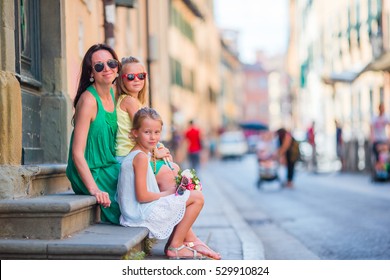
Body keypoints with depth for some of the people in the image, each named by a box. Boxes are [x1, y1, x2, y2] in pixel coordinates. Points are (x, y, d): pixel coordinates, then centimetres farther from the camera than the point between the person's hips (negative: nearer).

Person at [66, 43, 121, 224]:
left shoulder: (112, 94, 7)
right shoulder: (89, 100, -19)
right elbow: (77, 153, -22)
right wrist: (94, 189, -30)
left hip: (108, 167, 9)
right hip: (91, 173, -9)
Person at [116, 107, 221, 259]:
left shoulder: (133, 155, 14)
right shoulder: (141, 157, -18)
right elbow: (142, 196, -24)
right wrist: (167, 193, -10)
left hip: (134, 212, 11)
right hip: (142, 213, -11)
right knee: (197, 197, -5)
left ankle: (190, 241, 34)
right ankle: (175, 247, 1)